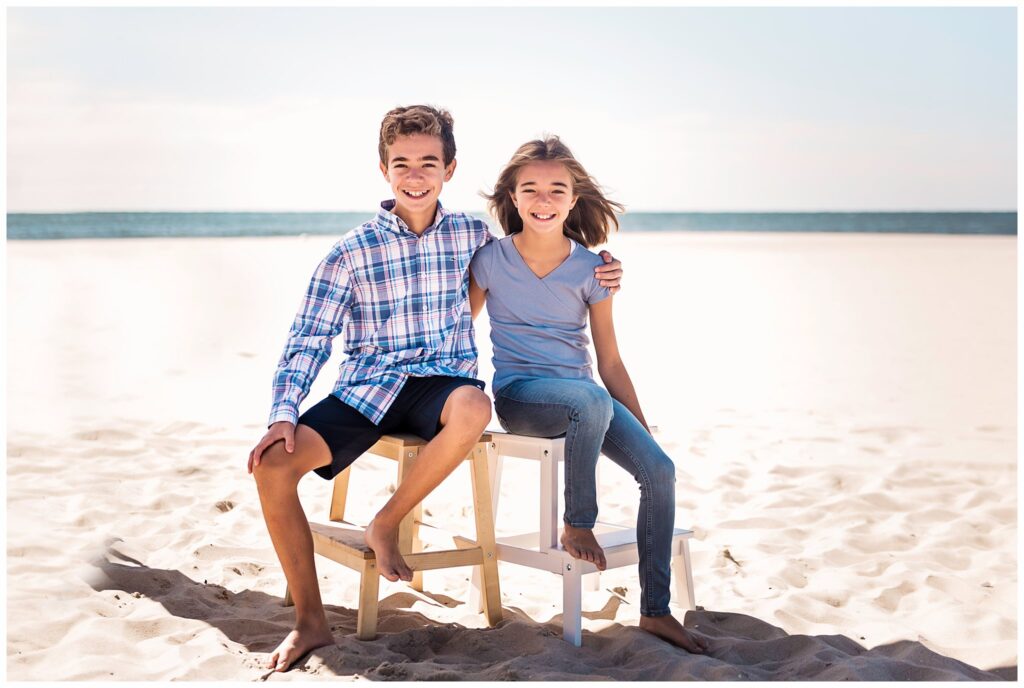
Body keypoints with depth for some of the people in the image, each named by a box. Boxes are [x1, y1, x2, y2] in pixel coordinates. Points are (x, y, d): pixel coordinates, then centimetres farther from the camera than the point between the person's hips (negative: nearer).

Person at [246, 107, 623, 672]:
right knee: (272, 464, -22)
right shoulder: (351, 253, 0)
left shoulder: (473, 236, 5)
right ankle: (311, 621, -7)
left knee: (474, 408, -38)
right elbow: (306, 342, 0)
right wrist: (283, 414, -15)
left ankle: (387, 524, -13)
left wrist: (593, 276, 3)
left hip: (443, 381, 0)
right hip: (365, 388, 0)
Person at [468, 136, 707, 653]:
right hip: (517, 394, -3)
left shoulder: (590, 269, 2)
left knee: (659, 469, -18)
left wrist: (645, 430, 4)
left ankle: (655, 611, -6)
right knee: (592, 401, -37)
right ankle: (577, 526, -16)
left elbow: (610, 363, 6)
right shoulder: (491, 259, -2)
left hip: (583, 398, 3)